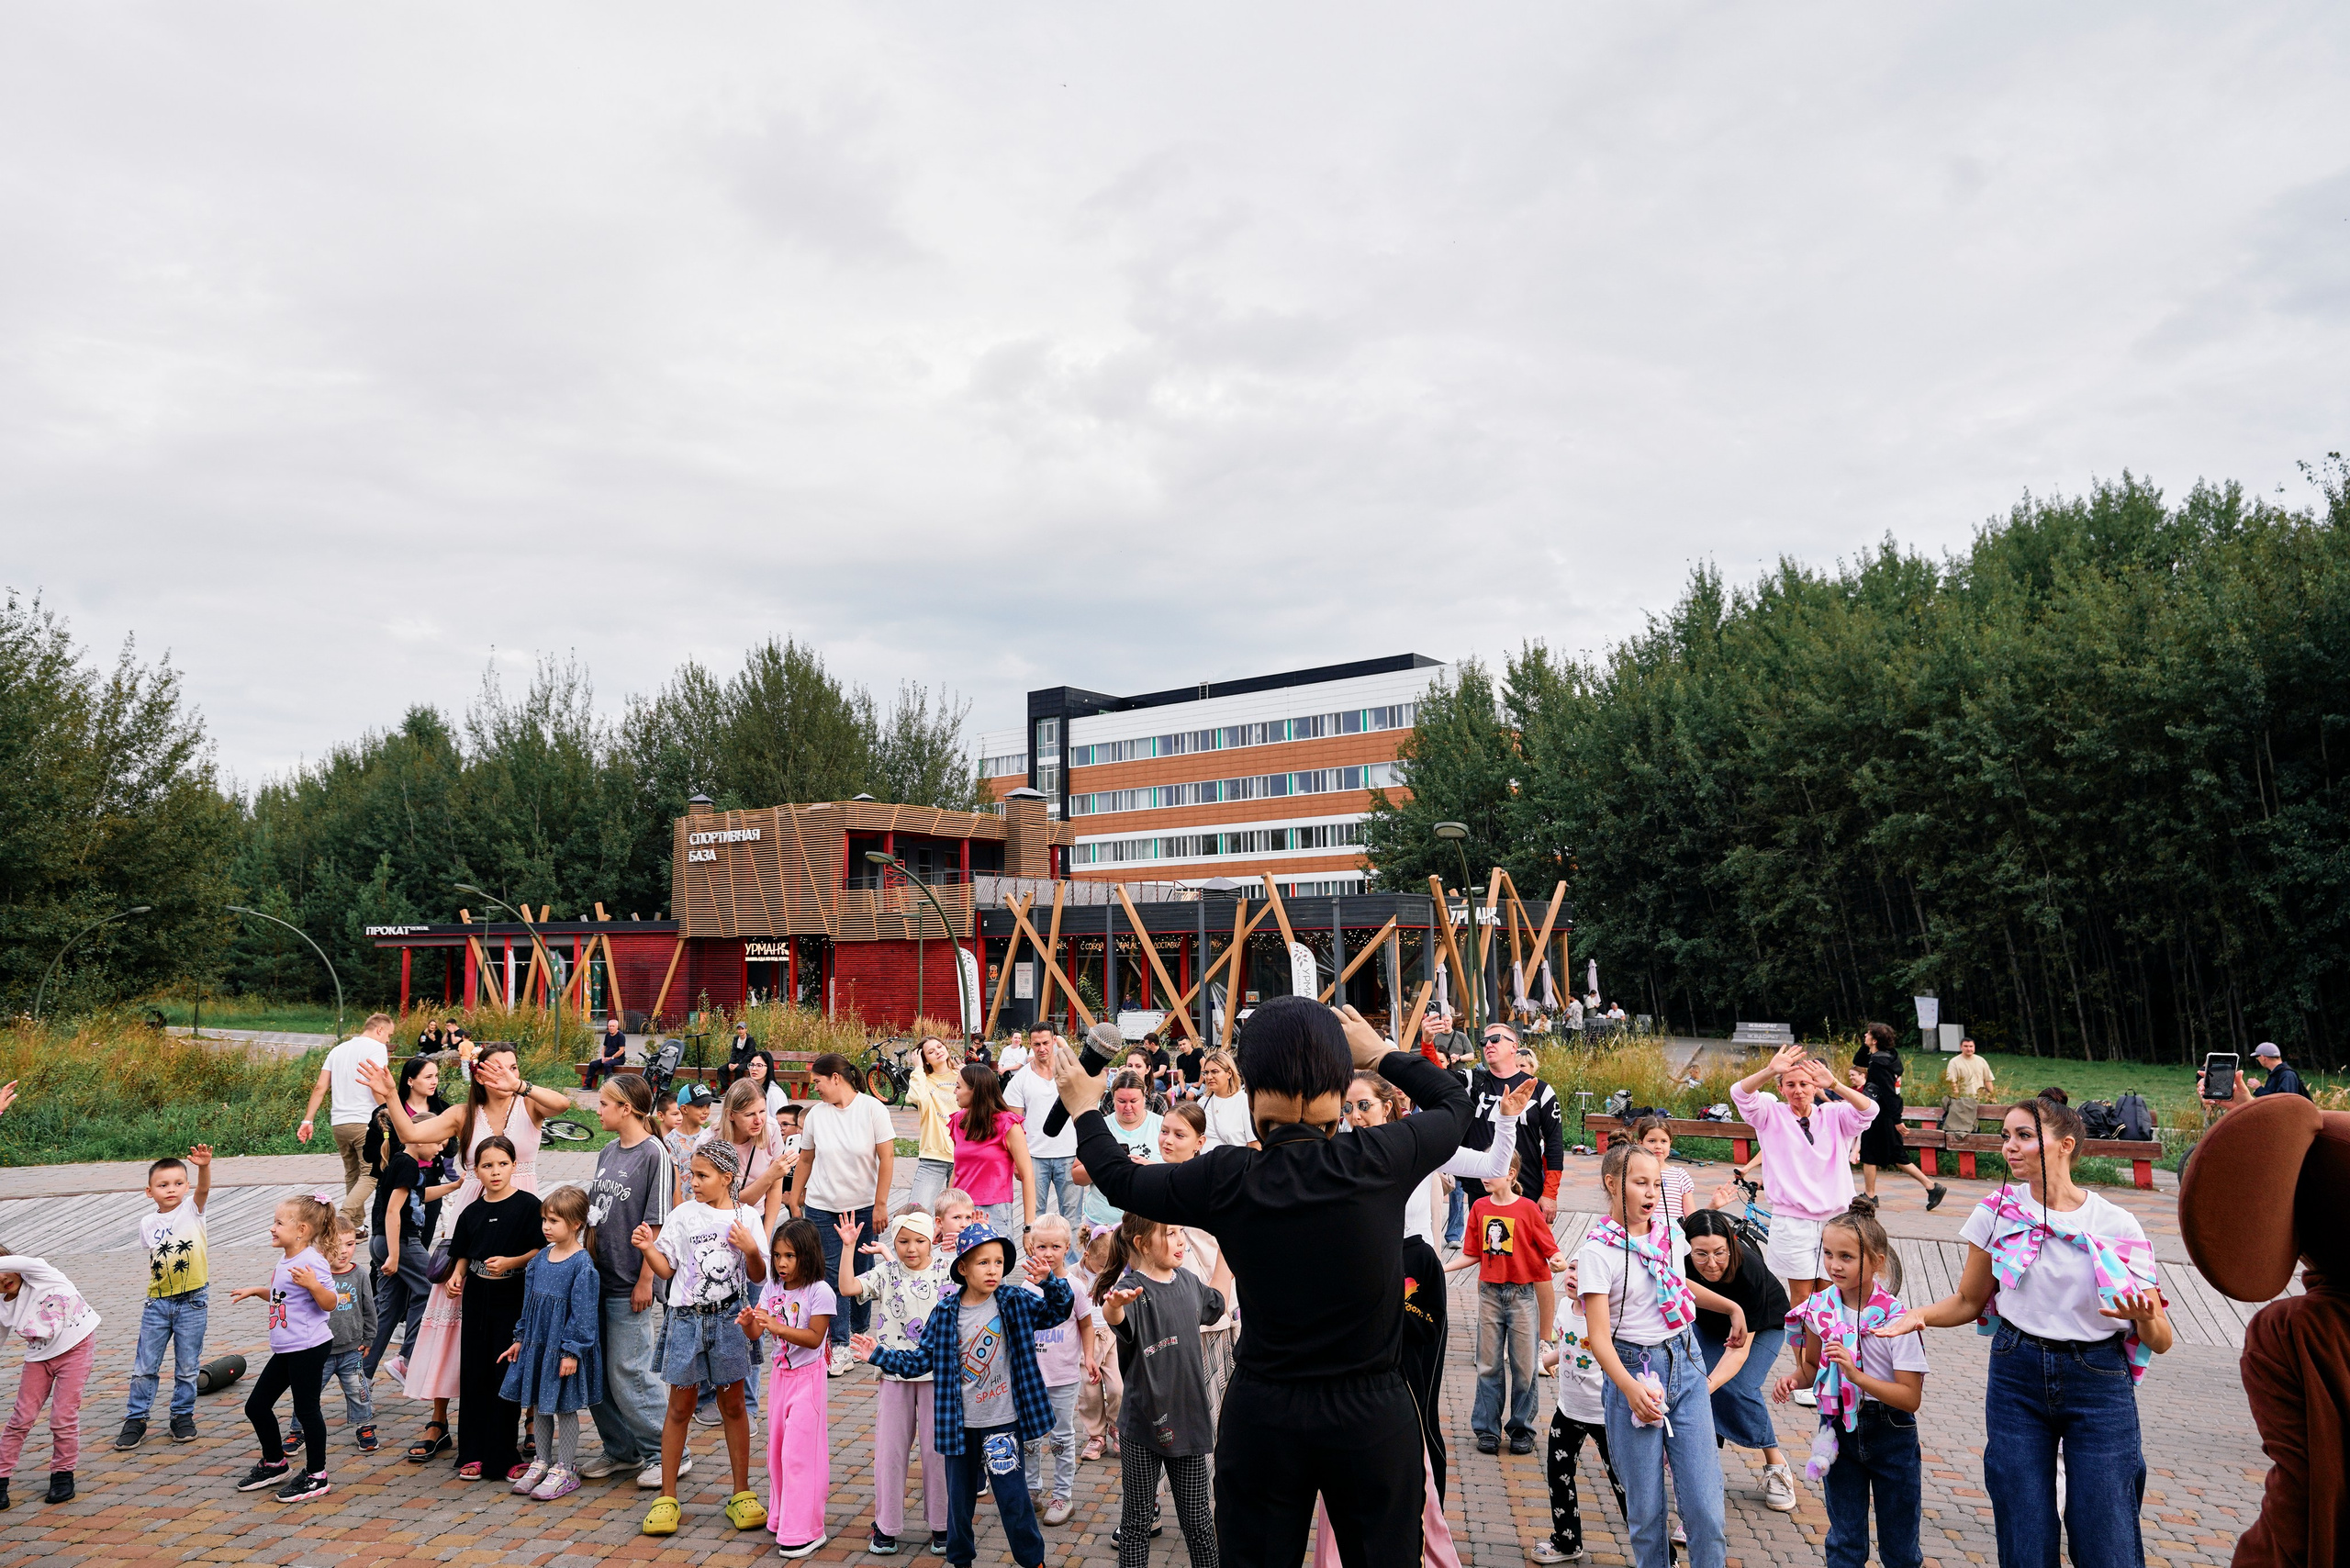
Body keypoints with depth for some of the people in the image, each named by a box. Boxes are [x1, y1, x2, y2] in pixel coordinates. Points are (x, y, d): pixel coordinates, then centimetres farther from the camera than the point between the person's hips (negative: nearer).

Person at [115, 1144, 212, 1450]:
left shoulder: (191, 1210, -6)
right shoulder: (147, 1223, 5)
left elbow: (203, 1189, -27)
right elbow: (152, 1256, 17)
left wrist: (204, 1166, -47)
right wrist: (152, 1291, 12)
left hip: (192, 1301, -3)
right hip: (157, 1301, 3)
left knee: (187, 1366, 7)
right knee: (144, 1366, 7)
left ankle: (183, 1416, 22)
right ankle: (136, 1420, 20)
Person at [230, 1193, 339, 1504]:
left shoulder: (312, 1262, -18)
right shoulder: (285, 1260, 12)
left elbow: (329, 1303, -22)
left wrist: (313, 1284, -38)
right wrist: (257, 1291, 26)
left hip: (308, 1348, -10)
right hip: (285, 1350, 10)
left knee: (306, 1409, -3)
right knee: (257, 1405, 16)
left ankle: (316, 1476, 9)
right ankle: (274, 1464, 34)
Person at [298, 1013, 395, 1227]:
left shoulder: (338, 1049, 18)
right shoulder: (376, 1047, -4)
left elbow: (320, 1087, 13)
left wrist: (307, 1121, 14)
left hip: (338, 1123, 7)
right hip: (366, 1121, -7)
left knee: (352, 1174, 16)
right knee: (370, 1175, -5)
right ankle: (343, 1218, -21)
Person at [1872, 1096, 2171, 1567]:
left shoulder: (2116, 1225, -6)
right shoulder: (1998, 1213, -2)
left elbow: (2160, 1341, -4)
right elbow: (1969, 1301, 6)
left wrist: (2145, 1318, -27)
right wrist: (1920, 1314, -14)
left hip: (2098, 1382, -1)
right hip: (2017, 1375, 1)